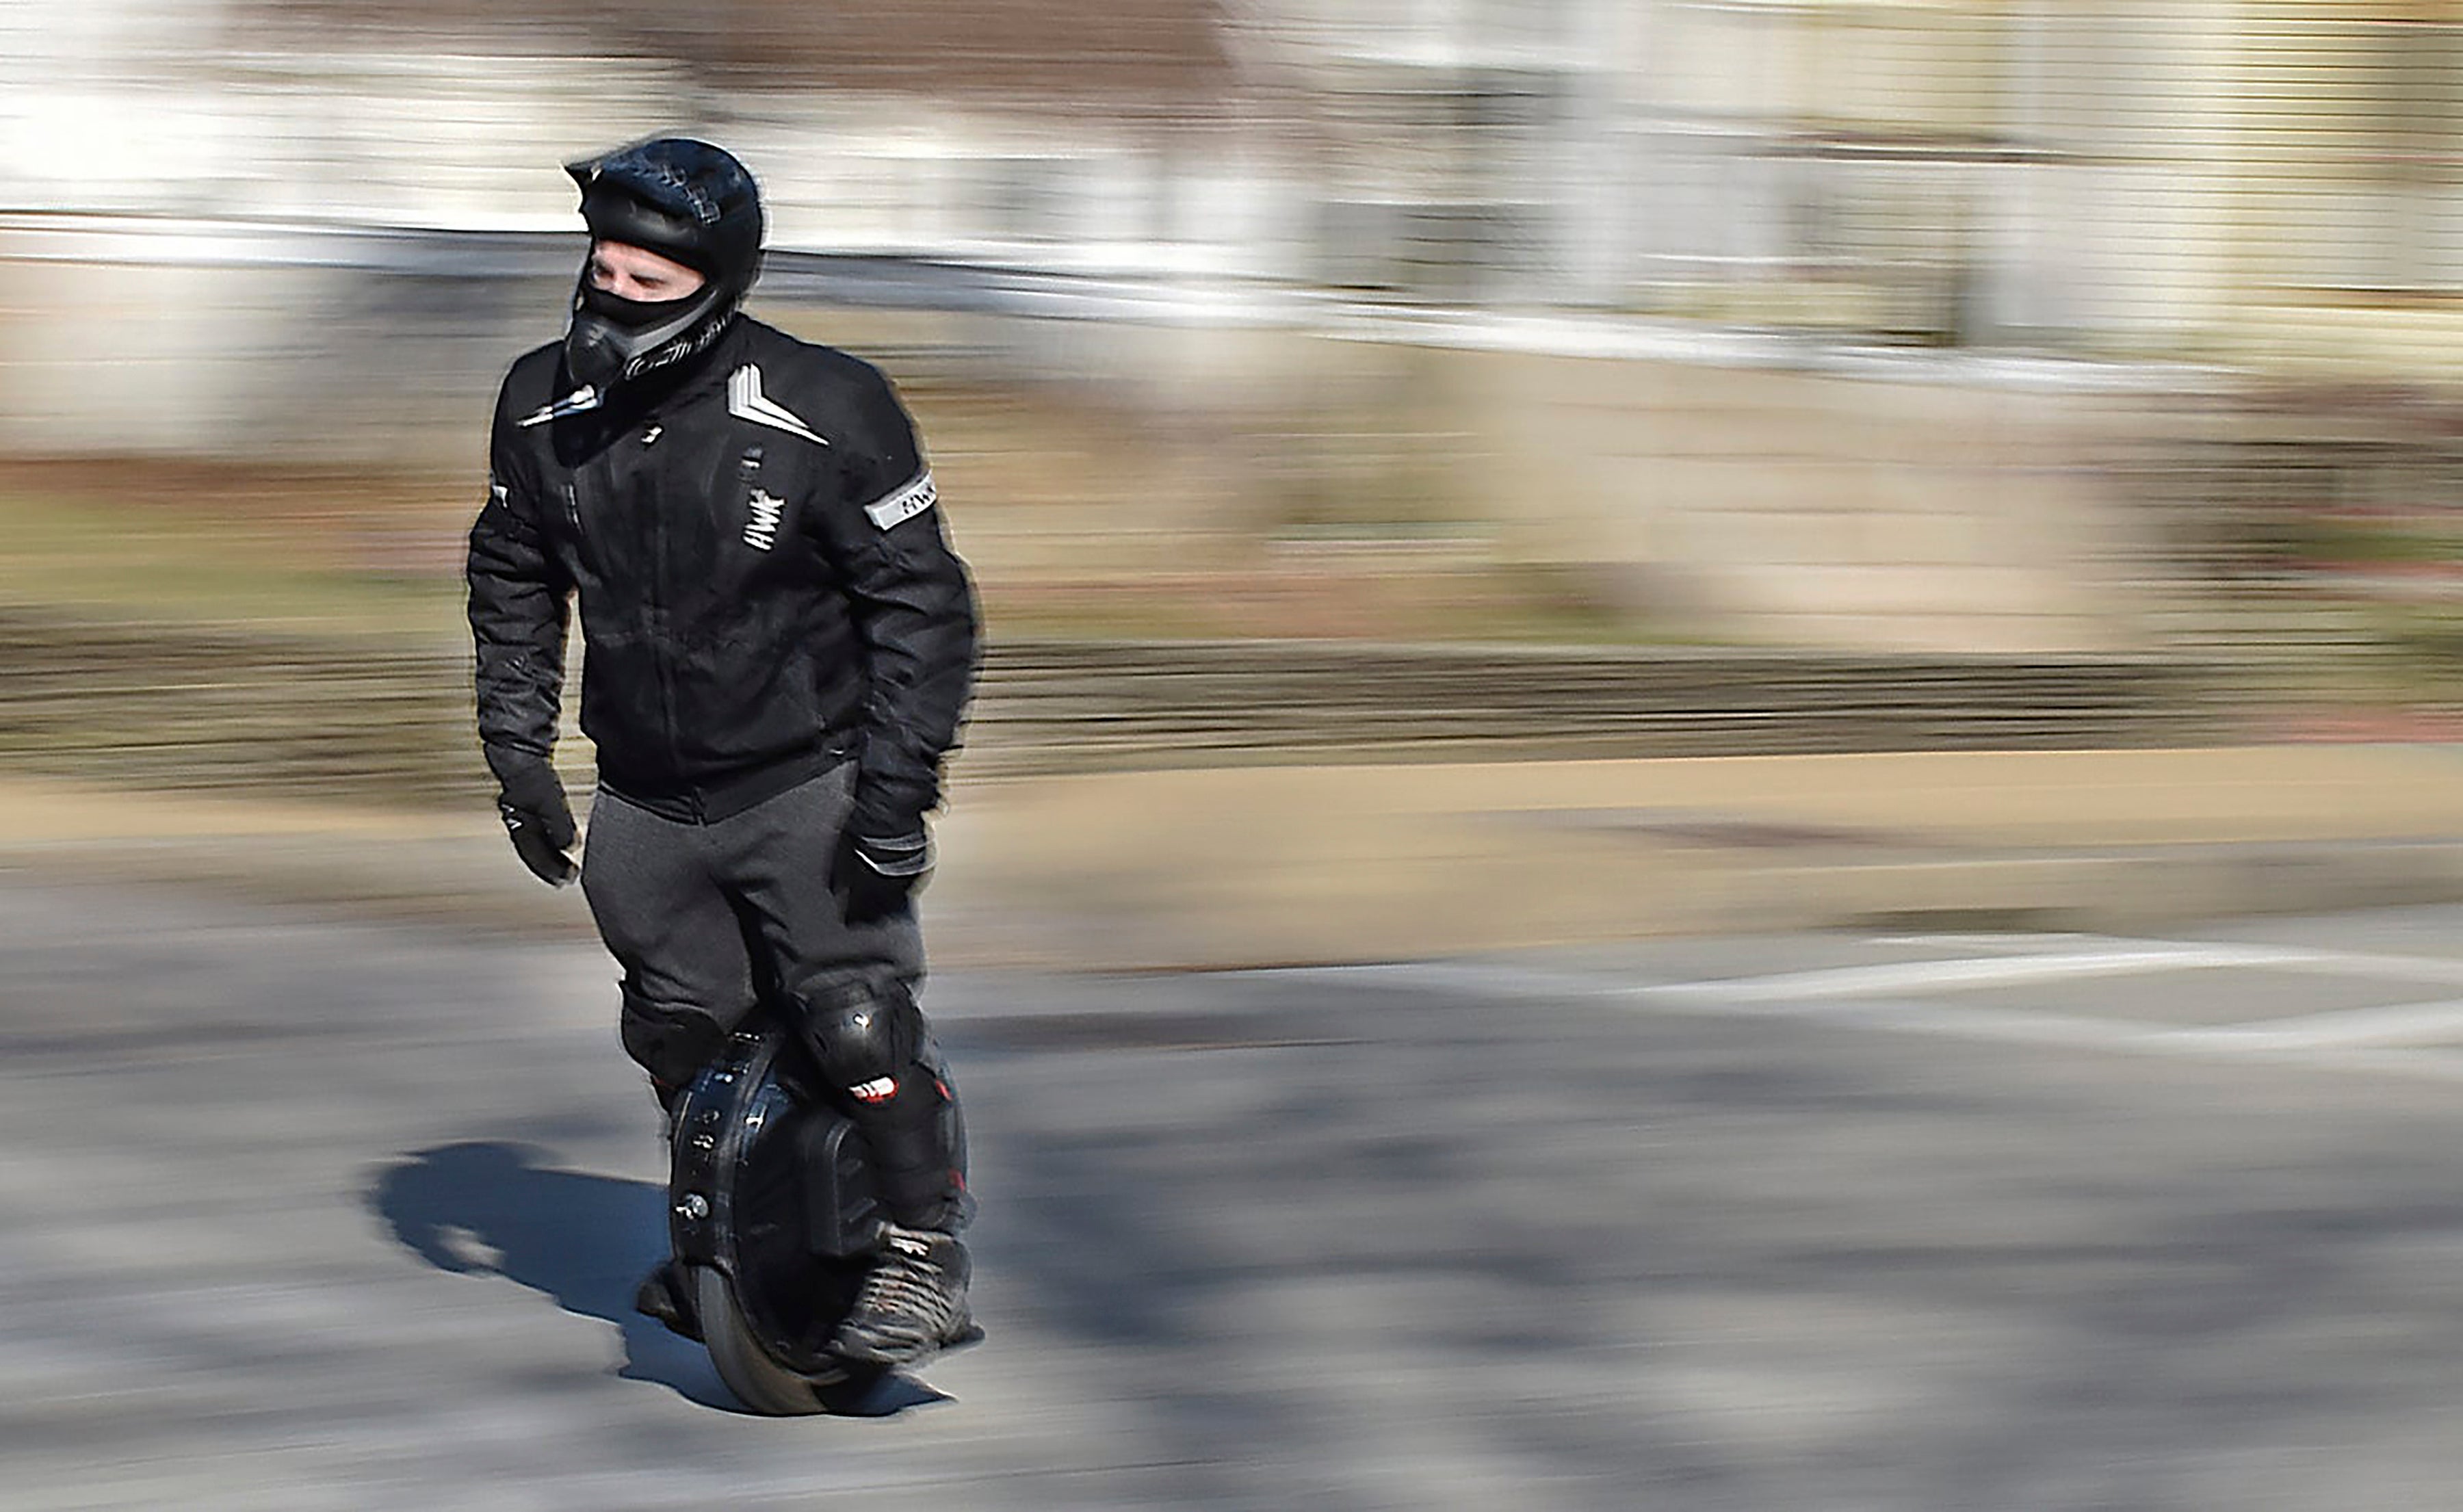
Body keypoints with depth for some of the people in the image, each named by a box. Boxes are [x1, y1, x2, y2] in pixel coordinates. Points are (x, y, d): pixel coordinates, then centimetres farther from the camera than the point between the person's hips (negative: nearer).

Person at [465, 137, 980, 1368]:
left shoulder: (822, 412, -16)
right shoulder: (544, 406, -2)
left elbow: (922, 599, -11)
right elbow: (512, 578, 15)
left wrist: (897, 784, -15)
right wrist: (517, 746, 8)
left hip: (805, 786, -5)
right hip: (645, 803, 5)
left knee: (856, 1021, -13)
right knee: (681, 1036, 11)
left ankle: (926, 1255, 0)